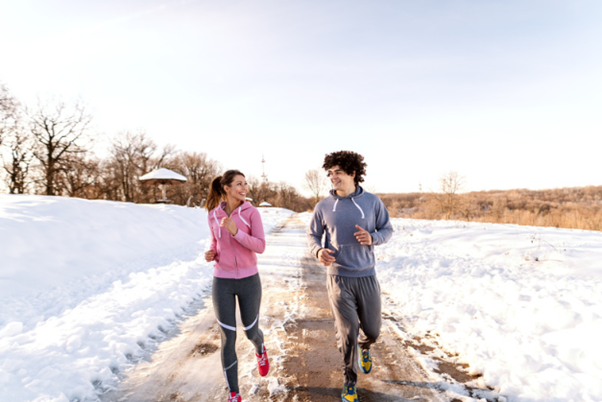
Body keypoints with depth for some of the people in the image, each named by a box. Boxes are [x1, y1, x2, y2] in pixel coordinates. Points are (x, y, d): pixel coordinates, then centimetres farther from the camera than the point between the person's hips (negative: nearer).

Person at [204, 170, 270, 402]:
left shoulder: (252, 212, -8)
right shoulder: (213, 215, 0)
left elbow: (260, 247, -13)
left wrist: (235, 231, -27)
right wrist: (211, 254, -9)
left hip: (249, 279, -1)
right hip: (222, 281, 1)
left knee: (251, 332, 13)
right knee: (228, 339, 1)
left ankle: (260, 350, 51)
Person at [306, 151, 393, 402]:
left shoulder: (372, 202, -3)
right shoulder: (323, 206, -2)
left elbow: (387, 230, 6)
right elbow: (313, 235, 8)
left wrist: (372, 238, -17)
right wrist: (318, 251, -14)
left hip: (366, 277, 1)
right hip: (338, 278, -1)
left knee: (372, 330, 13)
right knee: (347, 333, 2)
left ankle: (364, 348, 52)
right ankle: (349, 380, 31)